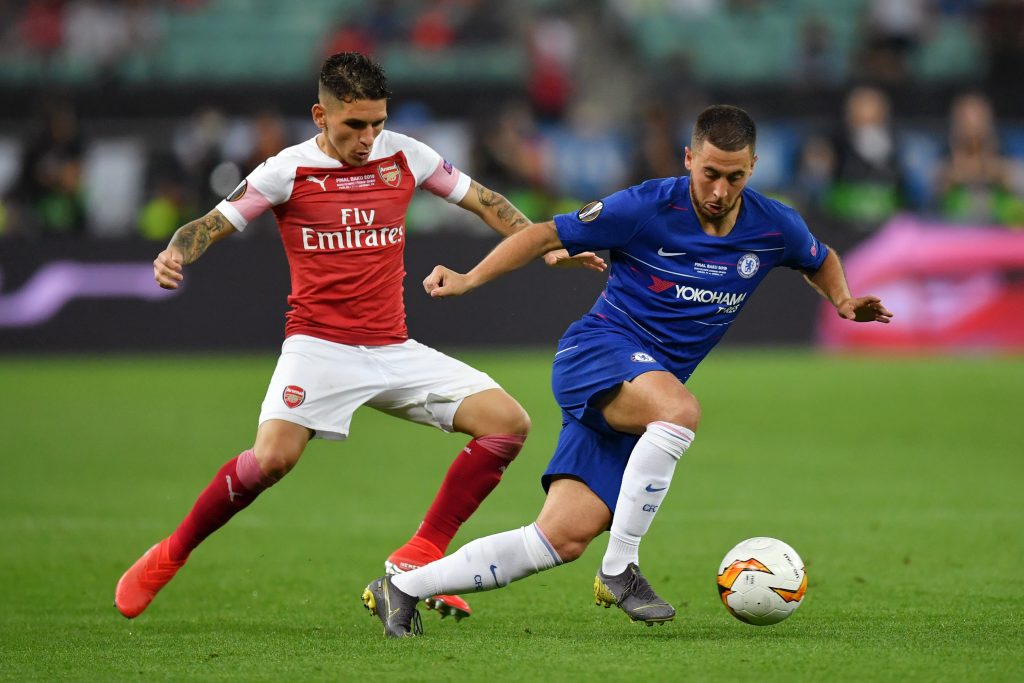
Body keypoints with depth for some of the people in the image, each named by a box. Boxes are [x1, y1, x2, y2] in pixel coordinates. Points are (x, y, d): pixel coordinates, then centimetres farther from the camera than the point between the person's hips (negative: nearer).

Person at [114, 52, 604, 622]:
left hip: (395, 350, 5)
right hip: (319, 345, -5)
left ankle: (419, 558, -3)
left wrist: (546, 247, 5)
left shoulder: (403, 155, 6)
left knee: (509, 424, -8)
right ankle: (168, 558, -6)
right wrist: (174, 255, -24)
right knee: (272, 458, -28)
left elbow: (483, 202, 15)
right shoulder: (290, 170, -4)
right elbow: (212, 225, -2)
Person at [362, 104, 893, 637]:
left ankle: (401, 590, 2)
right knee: (680, 411, -39)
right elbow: (546, 234, -3)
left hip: (649, 388, 5)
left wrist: (844, 301, 5)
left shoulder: (774, 227, 2)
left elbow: (820, 260, 25)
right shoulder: (646, 209, -12)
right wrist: (468, 279, -11)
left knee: (564, 539, -8)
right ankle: (620, 570, -27)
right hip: (597, 348, -5)